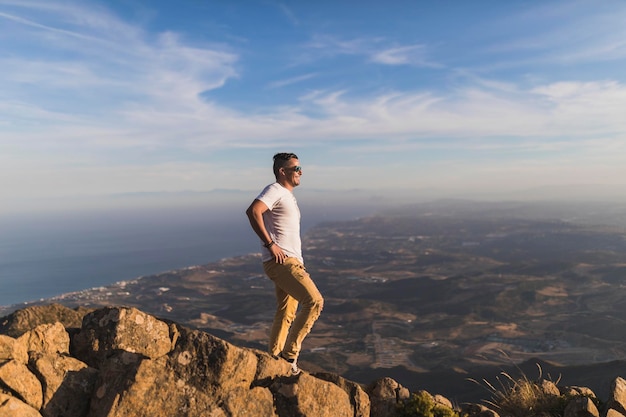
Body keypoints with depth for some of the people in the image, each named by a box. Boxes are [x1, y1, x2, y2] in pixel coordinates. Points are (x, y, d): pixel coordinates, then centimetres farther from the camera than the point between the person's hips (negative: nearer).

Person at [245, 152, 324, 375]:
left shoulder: (288, 195, 23)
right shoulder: (275, 190, -8)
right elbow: (253, 211, -25)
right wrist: (270, 244, -24)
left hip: (292, 262, 10)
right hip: (281, 262, -10)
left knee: (286, 316, 13)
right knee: (314, 301, -17)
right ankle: (290, 353, -7)